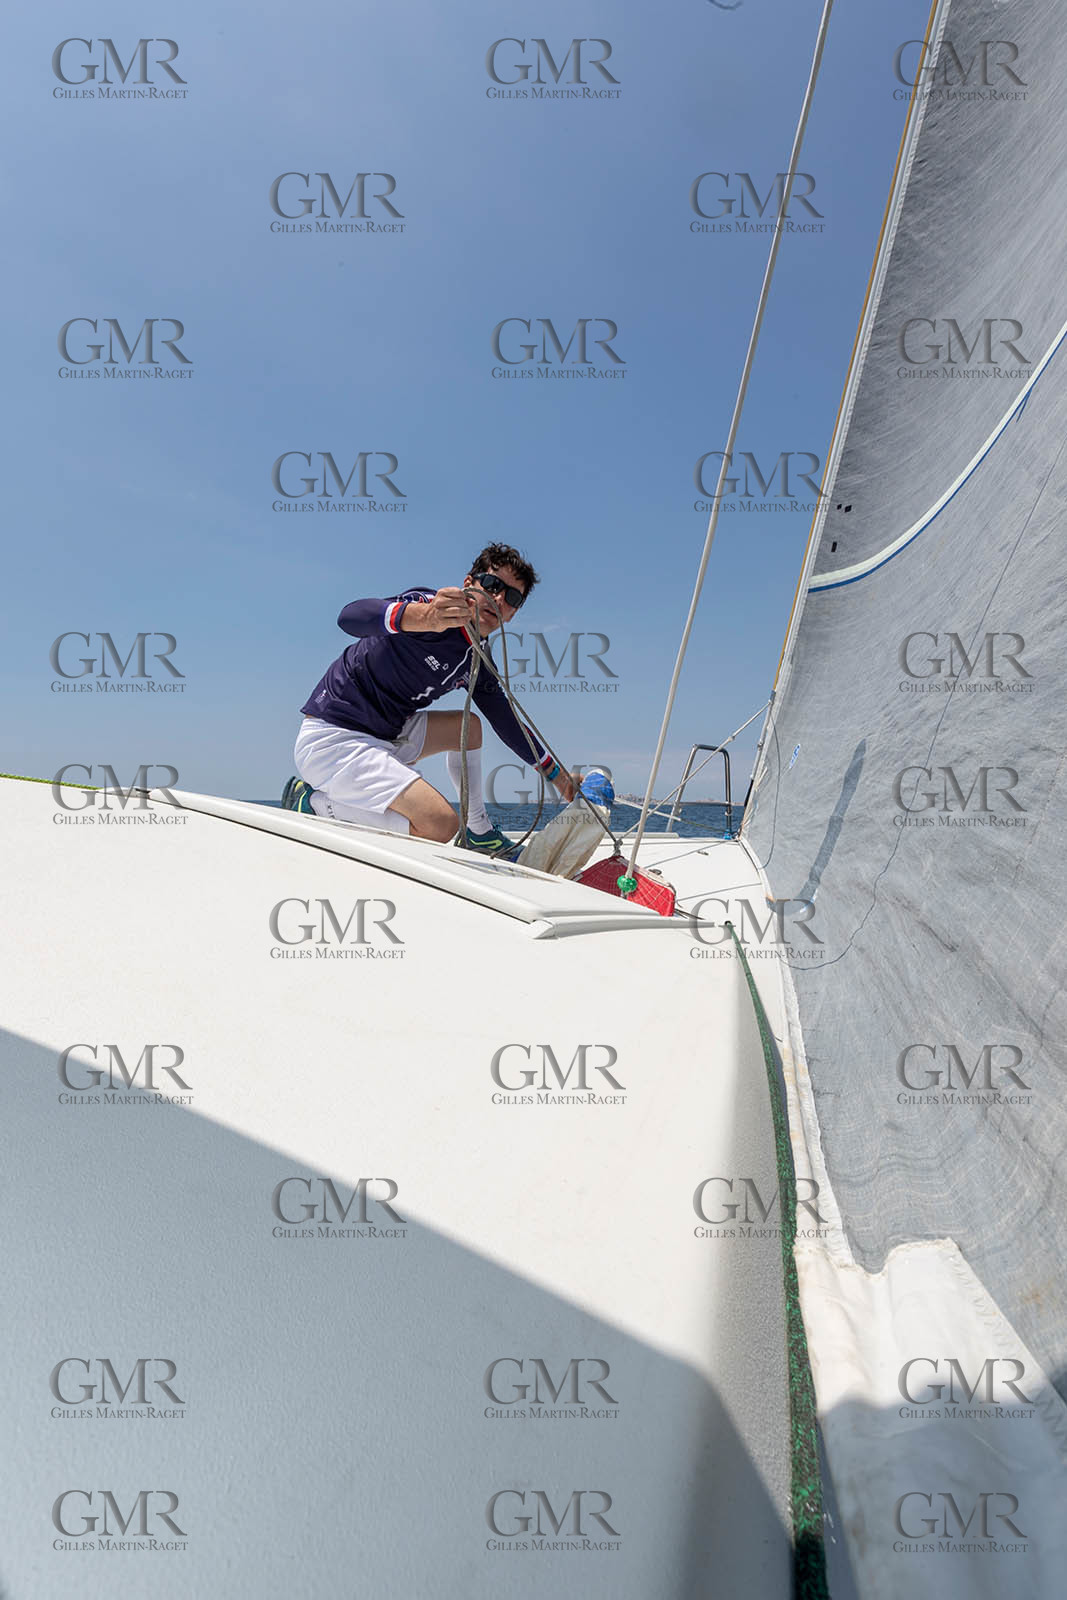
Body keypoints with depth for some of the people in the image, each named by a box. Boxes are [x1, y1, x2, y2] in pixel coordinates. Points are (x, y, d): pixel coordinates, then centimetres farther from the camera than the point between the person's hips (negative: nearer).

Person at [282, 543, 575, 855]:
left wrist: (557, 775, 20)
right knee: (441, 823, -21)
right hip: (331, 739, -9)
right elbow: (351, 616, -33)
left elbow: (508, 724, 21)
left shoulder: (478, 665, 10)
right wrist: (424, 618, -53)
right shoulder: (431, 603, -15)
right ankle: (316, 804, -8)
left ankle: (479, 834, 19)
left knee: (468, 726, 13)